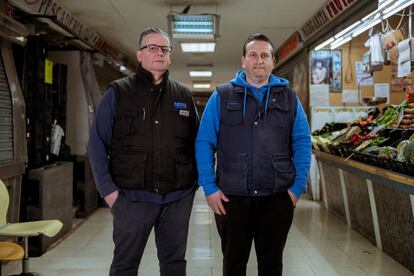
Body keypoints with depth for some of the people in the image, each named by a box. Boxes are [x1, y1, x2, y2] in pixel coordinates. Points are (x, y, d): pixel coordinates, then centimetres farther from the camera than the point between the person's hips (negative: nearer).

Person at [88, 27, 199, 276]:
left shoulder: (184, 96, 10)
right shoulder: (118, 92, 1)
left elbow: (197, 143, 13)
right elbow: (98, 144, -2)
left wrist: (194, 181, 5)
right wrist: (108, 189, -8)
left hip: (178, 197, 3)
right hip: (132, 196, -2)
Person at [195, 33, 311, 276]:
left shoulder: (289, 97, 8)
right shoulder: (222, 96, 3)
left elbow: (302, 143, 6)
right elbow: (204, 143, -1)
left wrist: (298, 187, -2)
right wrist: (209, 188, -8)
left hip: (277, 197, 1)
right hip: (232, 197, -1)